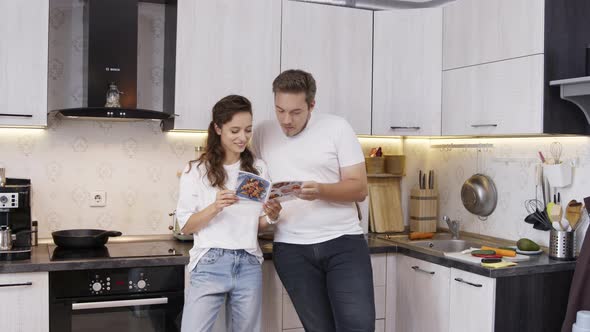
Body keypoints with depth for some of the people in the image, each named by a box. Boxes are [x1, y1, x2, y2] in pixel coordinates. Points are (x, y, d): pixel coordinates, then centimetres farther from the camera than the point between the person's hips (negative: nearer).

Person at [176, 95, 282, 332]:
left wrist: (271, 216, -9)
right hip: (210, 265, -3)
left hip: (249, 266, 3)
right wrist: (214, 207, -19)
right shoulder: (196, 171, -2)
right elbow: (186, 226, -3)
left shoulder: (258, 168, 6)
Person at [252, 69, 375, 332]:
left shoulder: (337, 127, -2)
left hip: (343, 242, -1)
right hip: (291, 249, 2)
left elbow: (359, 188, -4)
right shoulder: (262, 133, 6)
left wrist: (320, 191, -22)